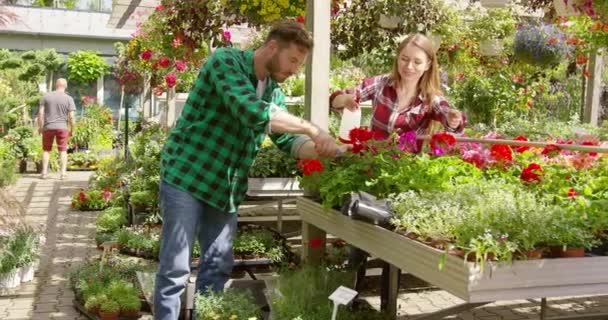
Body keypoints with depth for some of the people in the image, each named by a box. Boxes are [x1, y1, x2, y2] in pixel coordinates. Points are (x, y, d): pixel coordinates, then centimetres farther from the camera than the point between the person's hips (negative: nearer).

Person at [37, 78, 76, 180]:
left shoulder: (46, 96, 2)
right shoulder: (69, 99, -3)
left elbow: (40, 113, -1)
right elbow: (71, 117, -7)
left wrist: (40, 127, 7)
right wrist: (72, 130, 3)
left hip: (48, 127, 1)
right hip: (62, 127, -1)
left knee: (46, 149, 14)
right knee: (63, 150, 6)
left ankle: (44, 172, 11)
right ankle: (63, 173, -1)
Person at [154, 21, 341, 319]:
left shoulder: (274, 92, 10)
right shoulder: (225, 60, -13)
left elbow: (289, 141, 9)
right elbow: (251, 110, -29)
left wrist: (323, 150, -10)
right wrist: (312, 129, -25)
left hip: (225, 188, 7)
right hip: (186, 176, -7)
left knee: (218, 267, 11)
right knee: (175, 268, -2)